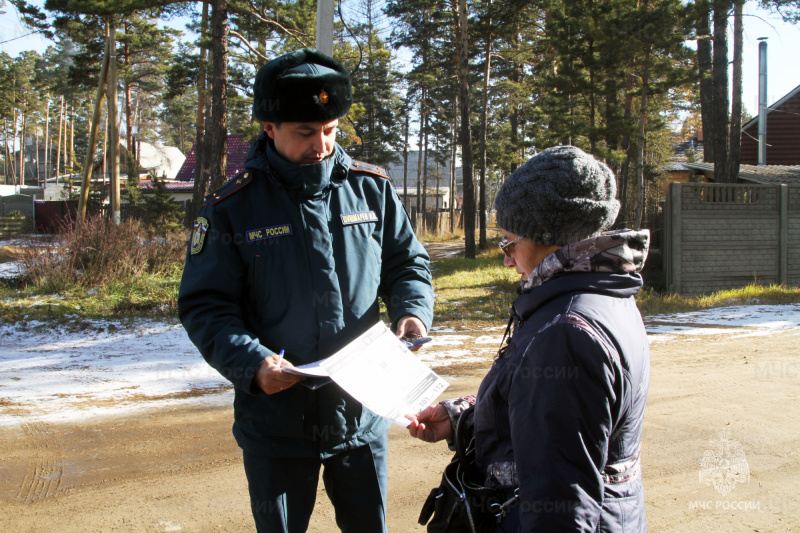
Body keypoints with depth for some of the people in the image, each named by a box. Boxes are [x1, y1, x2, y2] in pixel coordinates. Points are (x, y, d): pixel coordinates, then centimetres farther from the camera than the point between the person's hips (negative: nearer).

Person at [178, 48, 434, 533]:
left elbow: (408, 263, 9)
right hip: (275, 420, -2)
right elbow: (204, 306, -8)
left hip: (361, 414, 2)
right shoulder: (232, 208, -8)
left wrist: (413, 310, -13)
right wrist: (252, 362, -25)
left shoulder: (372, 189, 0)